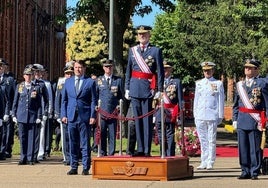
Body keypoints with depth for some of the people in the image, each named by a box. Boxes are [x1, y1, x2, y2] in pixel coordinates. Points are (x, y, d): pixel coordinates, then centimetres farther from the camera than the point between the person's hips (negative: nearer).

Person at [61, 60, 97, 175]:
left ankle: (86, 168, 4)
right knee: (73, 144, 6)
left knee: (85, 144, -1)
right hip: (71, 117, 3)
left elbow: (93, 101, 1)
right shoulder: (68, 82, 13)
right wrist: (63, 115, 5)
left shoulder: (90, 82, 3)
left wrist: (93, 116, -6)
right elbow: (64, 100, 14)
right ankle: (74, 167, 12)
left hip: (85, 117, -3)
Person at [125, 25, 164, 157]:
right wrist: (127, 88, 10)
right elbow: (128, 71, 15)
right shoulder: (132, 50, 12)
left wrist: (159, 90, -6)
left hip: (148, 88, -4)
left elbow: (160, 72, -1)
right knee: (137, 119, 7)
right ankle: (140, 149, 12)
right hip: (135, 88, 4)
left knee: (147, 120, -3)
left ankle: (147, 150, 0)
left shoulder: (156, 51, 1)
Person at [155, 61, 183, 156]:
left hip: (171, 113, -3)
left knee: (170, 136, -3)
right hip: (159, 112, 3)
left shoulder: (176, 82, 5)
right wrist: (154, 114, 9)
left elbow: (180, 99, 3)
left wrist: (180, 114, -4)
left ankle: (170, 156, 0)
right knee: (161, 136, 6)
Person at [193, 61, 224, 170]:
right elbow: (196, 99, 15)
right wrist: (195, 115, 11)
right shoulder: (199, 83, 12)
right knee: (203, 140, 6)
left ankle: (210, 163, 3)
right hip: (200, 116, 3)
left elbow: (221, 101, 3)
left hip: (212, 116, -3)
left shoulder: (218, 84, 2)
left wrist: (220, 116, -1)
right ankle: (204, 162, 11)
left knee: (211, 140, -1)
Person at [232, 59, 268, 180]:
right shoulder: (240, 84, 14)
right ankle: (245, 171, 15)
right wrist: (235, 119, 11)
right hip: (242, 121, 5)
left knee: (255, 148, -1)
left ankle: (255, 172, 6)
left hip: (255, 122, -5)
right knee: (243, 148, 6)